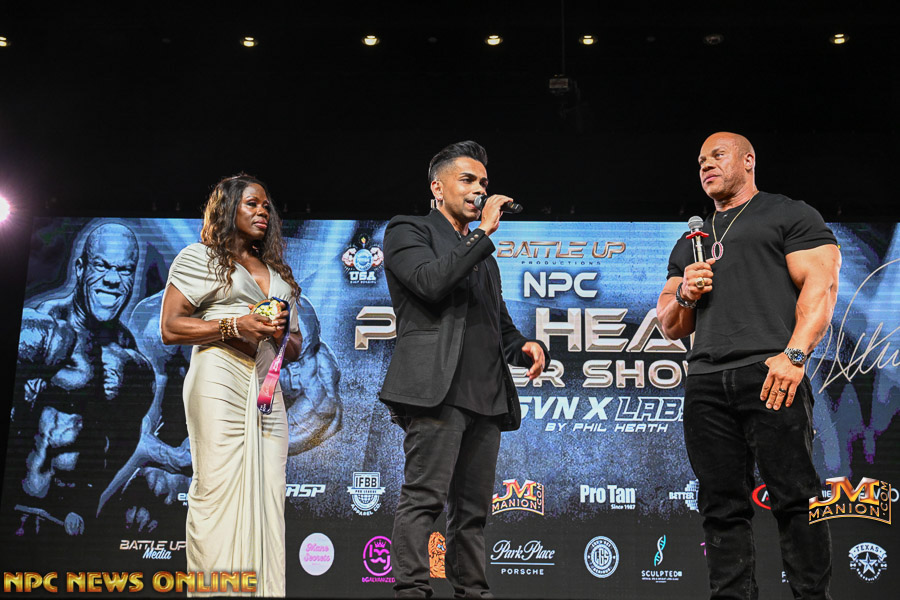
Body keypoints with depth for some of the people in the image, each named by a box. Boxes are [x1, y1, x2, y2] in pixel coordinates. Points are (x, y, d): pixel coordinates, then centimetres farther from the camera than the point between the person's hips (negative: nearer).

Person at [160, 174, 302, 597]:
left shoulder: (277, 273, 26)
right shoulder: (200, 257, 11)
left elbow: (294, 349, 27)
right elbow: (170, 327, 1)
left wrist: (285, 333, 3)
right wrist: (233, 326, -10)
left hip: (266, 388, 5)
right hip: (219, 382, -5)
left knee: (266, 495, -5)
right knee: (219, 489, -13)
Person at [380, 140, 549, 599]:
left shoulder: (482, 254, 28)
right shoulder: (408, 231, 8)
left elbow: (501, 324, 30)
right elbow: (432, 282, -12)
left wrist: (528, 347, 7)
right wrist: (484, 232, -6)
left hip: (484, 395, 7)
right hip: (436, 387, -7)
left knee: (472, 509, 7)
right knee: (424, 497, -12)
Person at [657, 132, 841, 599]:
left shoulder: (791, 215, 11)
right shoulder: (690, 244, 28)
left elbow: (821, 285, -3)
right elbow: (670, 327, 28)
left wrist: (794, 354, -17)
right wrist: (684, 293, 6)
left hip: (769, 374, -5)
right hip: (704, 384, 5)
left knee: (794, 497, -8)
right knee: (722, 505, 3)